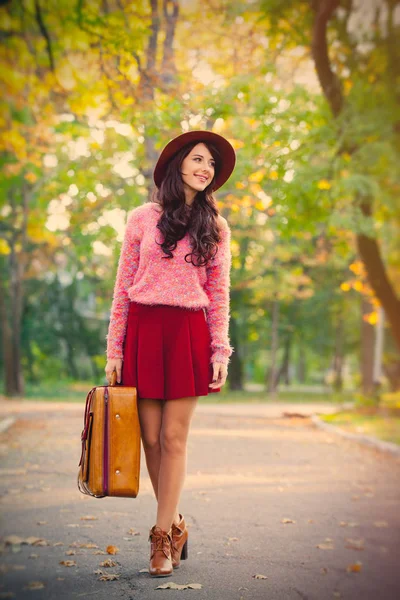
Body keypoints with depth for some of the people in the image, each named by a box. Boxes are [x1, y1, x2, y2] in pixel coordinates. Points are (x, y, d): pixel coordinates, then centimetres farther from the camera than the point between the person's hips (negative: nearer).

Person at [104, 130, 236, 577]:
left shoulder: (215, 227, 9)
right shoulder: (143, 218, 7)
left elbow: (219, 295, 8)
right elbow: (123, 287, 7)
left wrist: (220, 351, 0)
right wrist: (114, 347, 2)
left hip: (188, 334, 0)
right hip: (143, 330, 0)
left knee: (174, 438, -3)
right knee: (150, 436, 2)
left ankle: (163, 536, 6)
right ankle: (174, 523, 20)